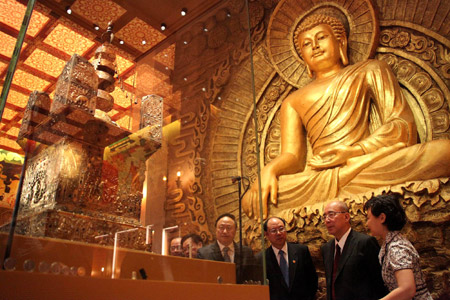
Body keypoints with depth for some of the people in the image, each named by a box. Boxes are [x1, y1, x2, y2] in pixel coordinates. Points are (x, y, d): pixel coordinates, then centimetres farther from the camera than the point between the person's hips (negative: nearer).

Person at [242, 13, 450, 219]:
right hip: (318, 178, 3)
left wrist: (356, 151, -12)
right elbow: (292, 156, 11)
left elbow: (404, 124, 7)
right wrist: (269, 170, -14)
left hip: (372, 167, -2)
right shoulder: (293, 101, 25)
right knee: (252, 199, -21)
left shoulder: (369, 71, 21)